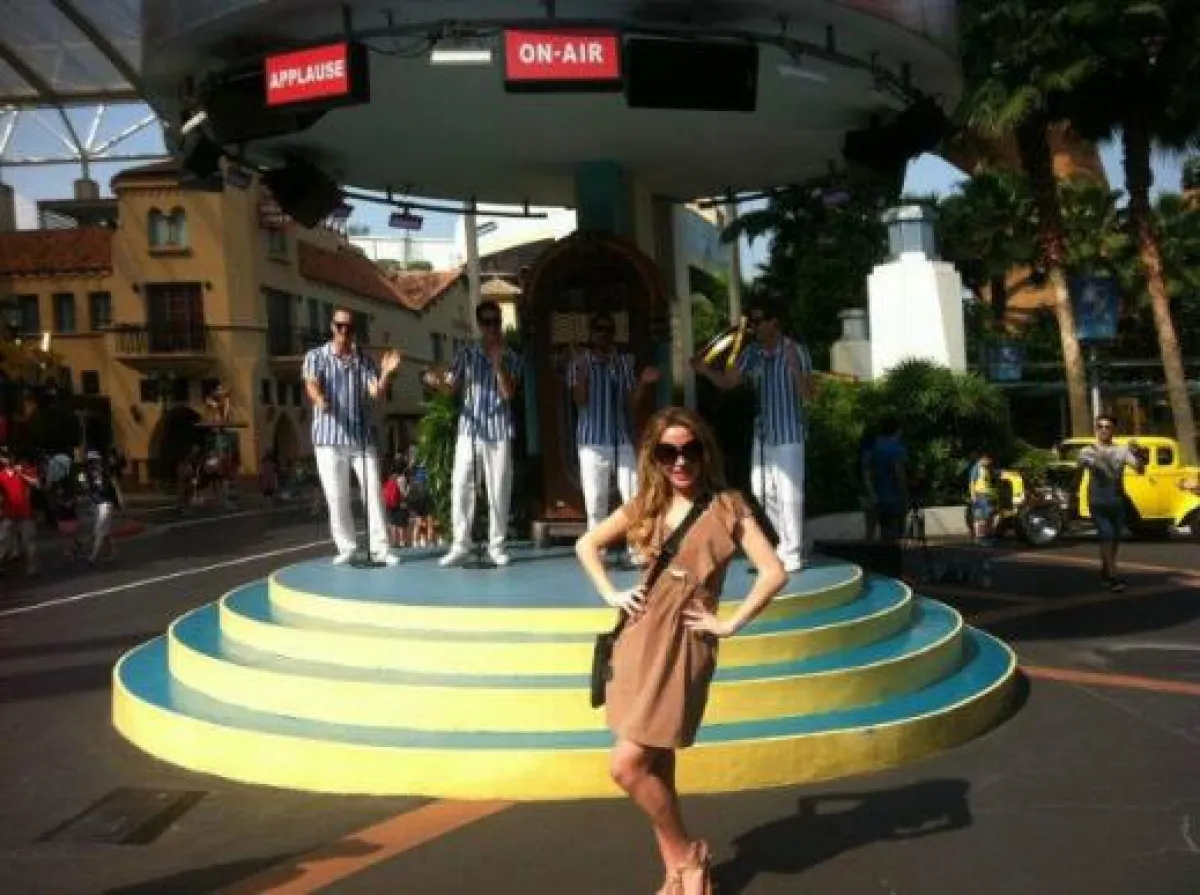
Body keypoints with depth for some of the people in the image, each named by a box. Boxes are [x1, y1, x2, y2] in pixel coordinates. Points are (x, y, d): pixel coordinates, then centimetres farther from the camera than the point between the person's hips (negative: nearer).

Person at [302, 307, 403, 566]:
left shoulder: (364, 360, 8)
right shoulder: (316, 357, 3)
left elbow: (376, 393, -3)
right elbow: (312, 385, -14)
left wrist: (386, 373, -22)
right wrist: (320, 400, -37)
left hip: (362, 436, 2)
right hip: (329, 437, -1)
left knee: (374, 492, -2)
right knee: (337, 496, 1)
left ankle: (380, 548, 2)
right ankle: (346, 548, 12)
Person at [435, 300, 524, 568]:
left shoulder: (511, 357, 5)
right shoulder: (466, 354, 7)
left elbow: (509, 393, -6)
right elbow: (452, 387, 0)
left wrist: (497, 361, -13)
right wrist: (439, 383, -23)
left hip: (499, 430, 0)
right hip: (469, 428, 1)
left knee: (499, 489, 1)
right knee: (460, 485, -4)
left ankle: (497, 546, 10)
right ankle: (460, 546, 1)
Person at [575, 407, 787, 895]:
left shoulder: (727, 507, -5)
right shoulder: (644, 505, 9)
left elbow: (774, 573, -12)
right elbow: (587, 545, 19)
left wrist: (730, 624, -12)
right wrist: (611, 594, 7)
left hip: (684, 644, -5)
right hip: (639, 641, 5)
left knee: (627, 765, -10)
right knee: (654, 767, 10)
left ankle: (688, 855, 11)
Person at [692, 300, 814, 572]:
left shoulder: (797, 351, -10)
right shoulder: (752, 354, 5)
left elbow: (808, 394, -13)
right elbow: (727, 382, 6)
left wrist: (794, 368, -29)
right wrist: (705, 370, -11)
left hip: (789, 436, -6)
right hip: (762, 436, 6)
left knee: (789, 496, -5)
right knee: (763, 496, 13)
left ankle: (792, 554, 3)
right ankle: (771, 551, 26)